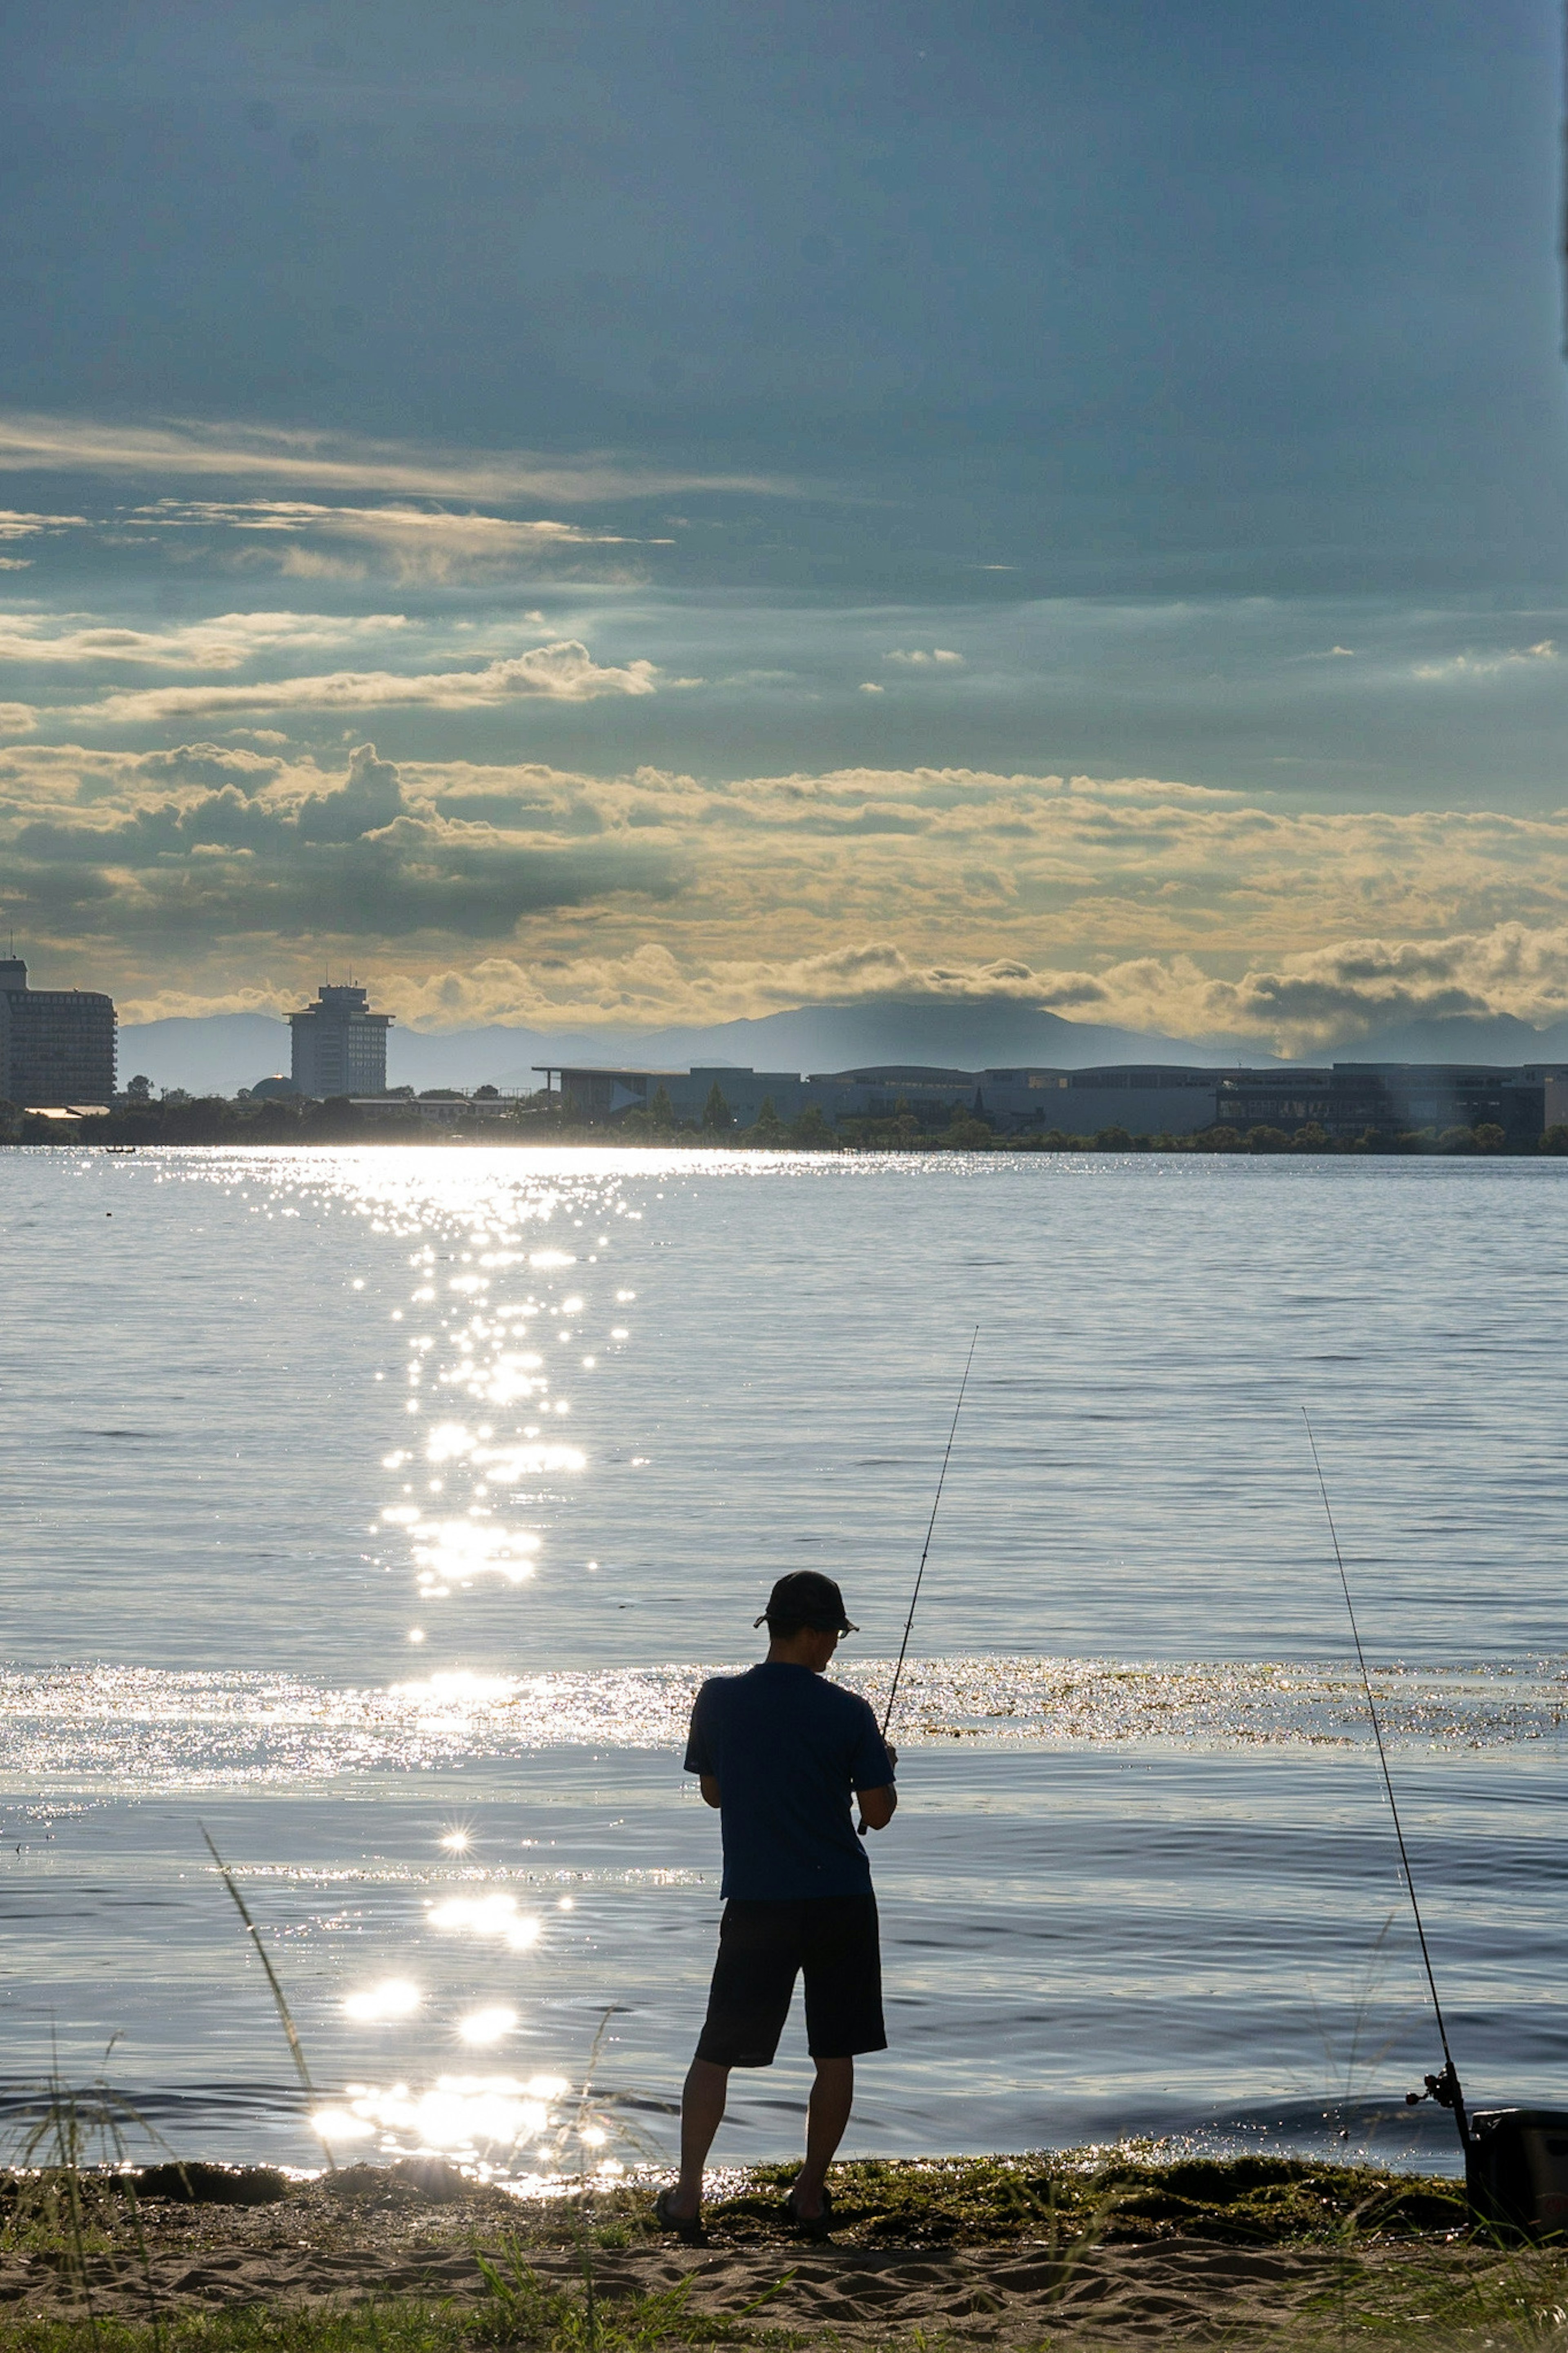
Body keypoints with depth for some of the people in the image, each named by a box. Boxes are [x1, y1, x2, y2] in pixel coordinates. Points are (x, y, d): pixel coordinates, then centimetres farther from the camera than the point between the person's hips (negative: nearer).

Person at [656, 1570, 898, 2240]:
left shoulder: (718, 1700, -2)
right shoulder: (847, 1713, -8)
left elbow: (712, 1792, 10)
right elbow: (878, 1813, -4)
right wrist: (881, 1765, 16)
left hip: (755, 1904, 1)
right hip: (840, 1903, -1)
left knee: (717, 2051, 10)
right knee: (835, 2054, 11)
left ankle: (687, 2195, 6)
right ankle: (811, 2196, 13)